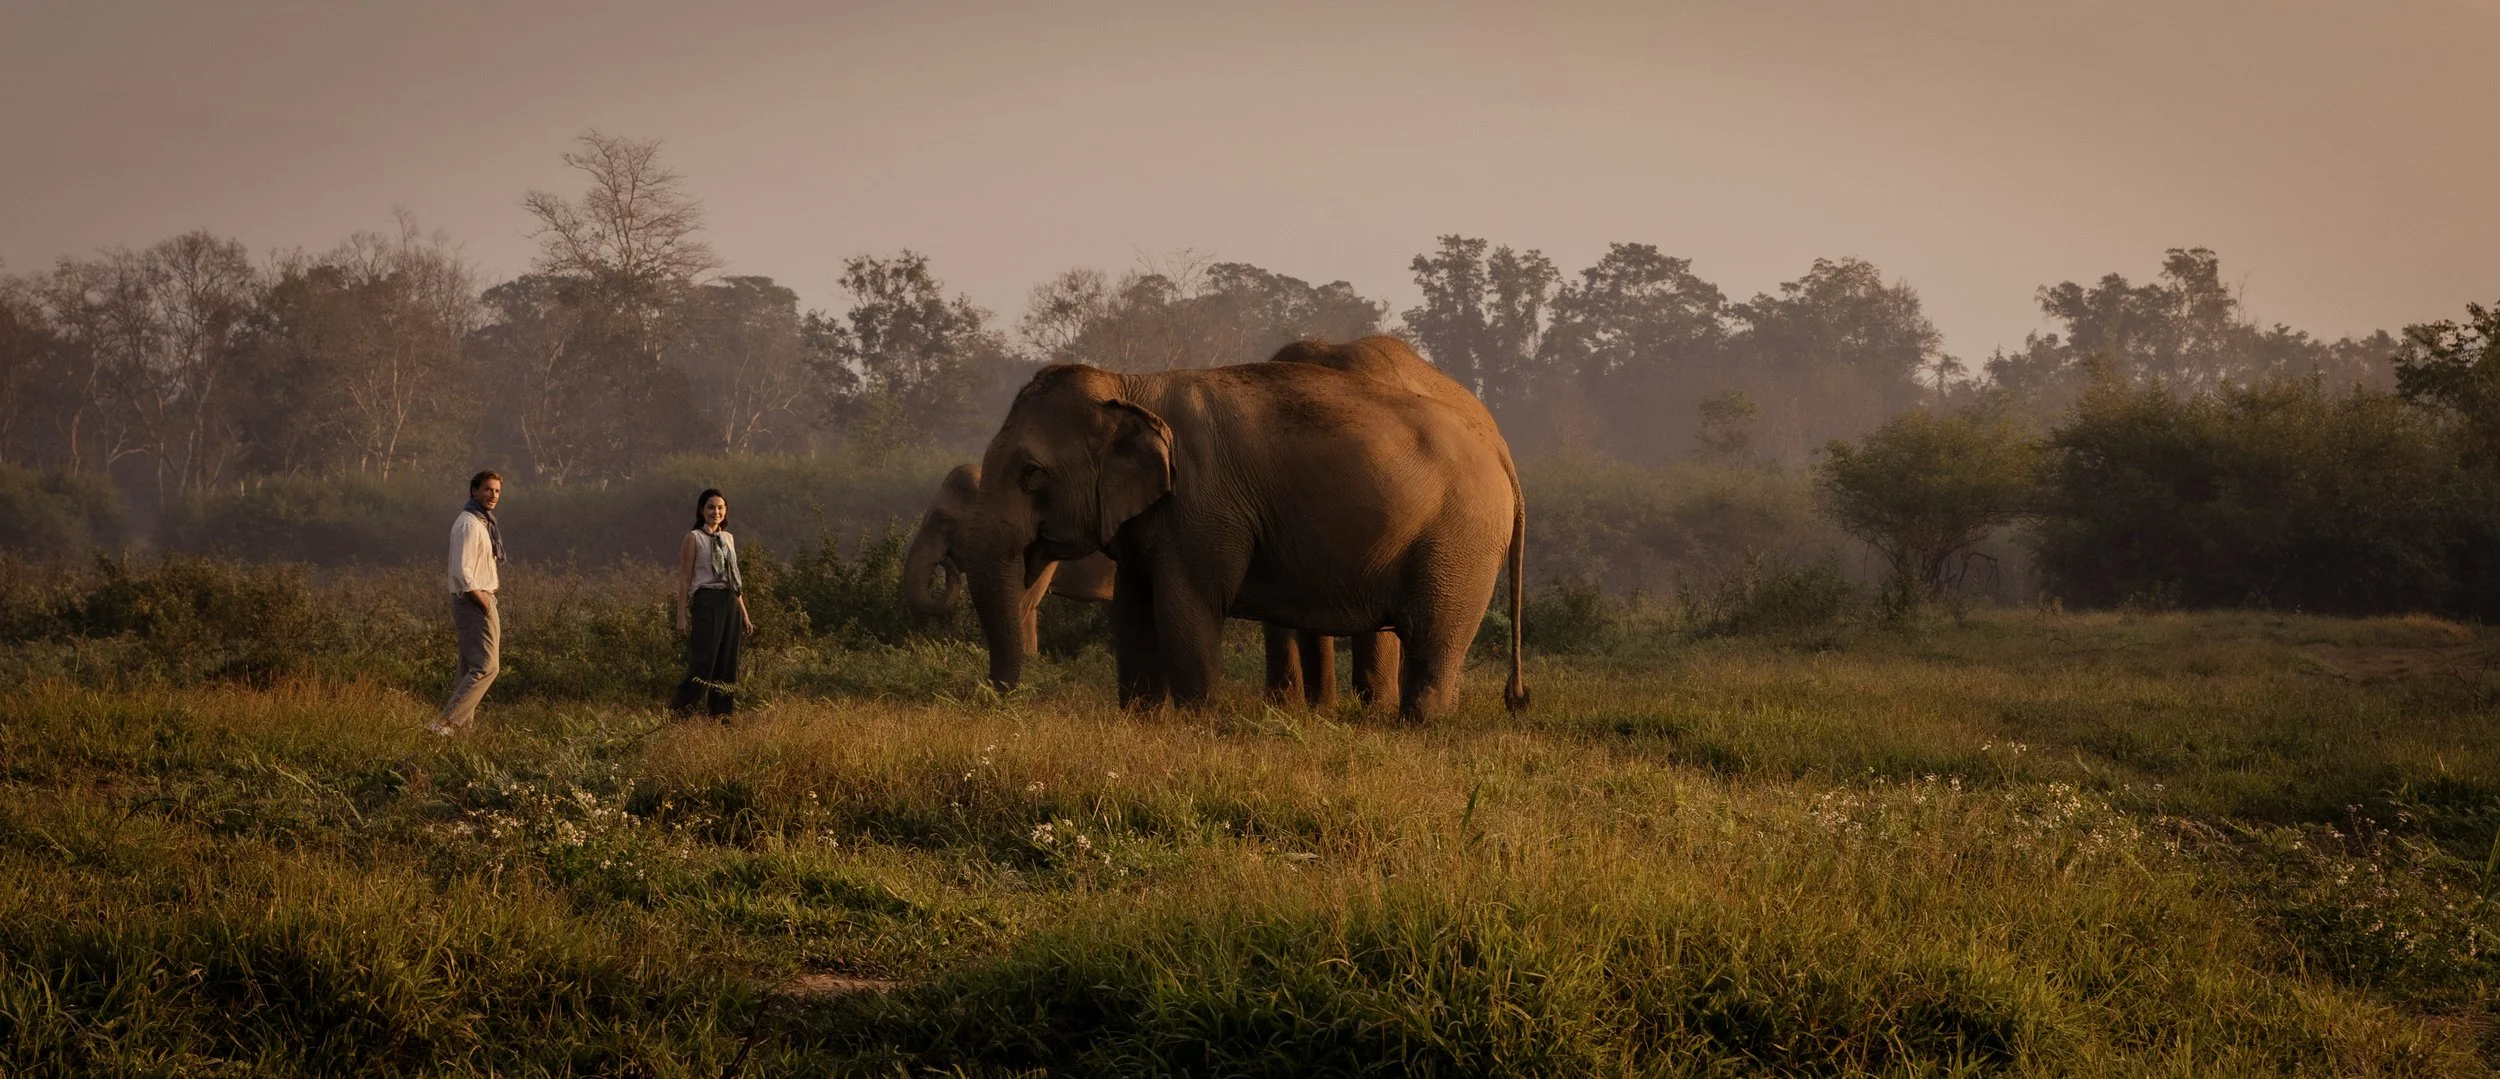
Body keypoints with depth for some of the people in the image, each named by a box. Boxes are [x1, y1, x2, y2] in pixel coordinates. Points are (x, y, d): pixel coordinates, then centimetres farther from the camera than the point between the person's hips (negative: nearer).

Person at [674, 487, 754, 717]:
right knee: (704, 658, -13)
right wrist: (682, 616, -11)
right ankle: (680, 706, -5)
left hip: (730, 603, 6)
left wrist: (744, 614, 18)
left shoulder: (728, 539, 16)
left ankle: (720, 711, 9)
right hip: (707, 601, -6)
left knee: (727, 660, 4)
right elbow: (684, 579, -5)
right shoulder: (694, 538, -2)